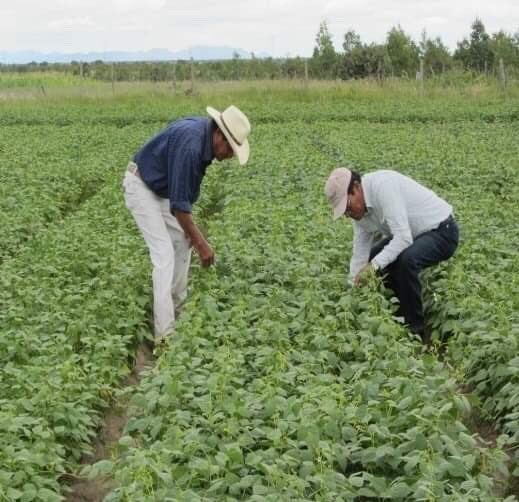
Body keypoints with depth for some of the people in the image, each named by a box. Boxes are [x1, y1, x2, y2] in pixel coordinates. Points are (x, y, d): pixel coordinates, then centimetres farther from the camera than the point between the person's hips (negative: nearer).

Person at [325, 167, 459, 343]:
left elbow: (404, 238, -34)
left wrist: (375, 265, -37)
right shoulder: (359, 210, -3)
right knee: (368, 259, 7)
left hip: (442, 231, -9)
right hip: (415, 234, 9)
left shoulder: (383, 185, -30)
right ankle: (398, 319, 16)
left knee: (406, 260, -34)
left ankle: (416, 330, -17)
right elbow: (359, 255, 1)